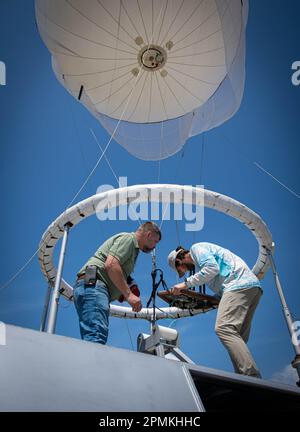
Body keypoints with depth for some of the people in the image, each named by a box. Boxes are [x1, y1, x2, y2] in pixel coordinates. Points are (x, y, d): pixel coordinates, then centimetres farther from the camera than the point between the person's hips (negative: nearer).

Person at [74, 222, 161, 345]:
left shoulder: (133, 246, 30)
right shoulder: (128, 238, 1)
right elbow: (110, 264, -17)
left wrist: (126, 293, 15)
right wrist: (128, 294, -16)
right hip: (92, 284, -10)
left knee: (91, 339, 2)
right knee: (96, 338, -23)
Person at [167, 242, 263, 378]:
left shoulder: (196, 248, 5)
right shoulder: (199, 264, 33)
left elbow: (212, 268, -14)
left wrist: (186, 283, -9)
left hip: (239, 284, -10)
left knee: (224, 329, -21)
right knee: (237, 336, 6)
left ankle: (253, 378, -27)